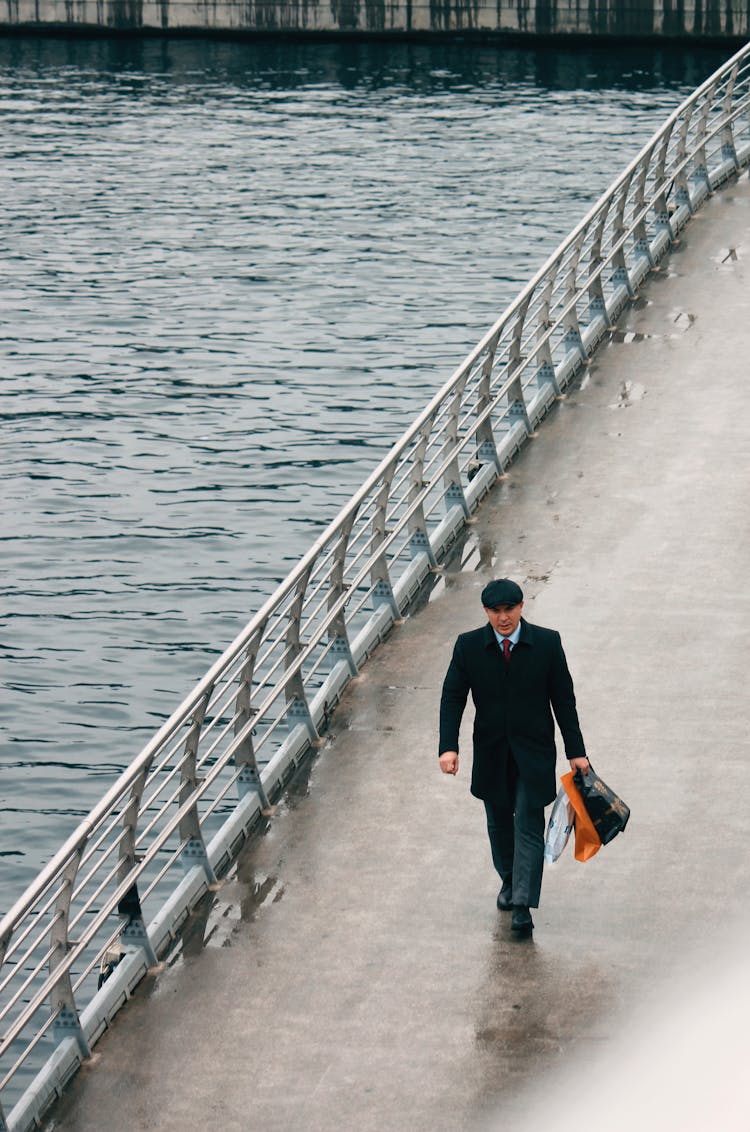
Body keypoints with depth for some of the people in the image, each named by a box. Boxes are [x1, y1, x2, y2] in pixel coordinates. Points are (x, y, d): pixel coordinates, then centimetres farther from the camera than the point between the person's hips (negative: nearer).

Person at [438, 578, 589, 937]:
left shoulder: (547, 643, -8)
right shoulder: (469, 646, -6)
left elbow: (563, 699, -2)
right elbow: (452, 698, -5)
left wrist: (575, 751, -2)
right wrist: (448, 746, -18)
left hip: (534, 753, -2)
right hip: (491, 753, 2)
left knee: (529, 827, -7)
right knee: (499, 823, 18)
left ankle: (522, 907, -9)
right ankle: (509, 881, 40)